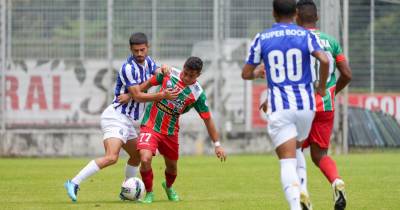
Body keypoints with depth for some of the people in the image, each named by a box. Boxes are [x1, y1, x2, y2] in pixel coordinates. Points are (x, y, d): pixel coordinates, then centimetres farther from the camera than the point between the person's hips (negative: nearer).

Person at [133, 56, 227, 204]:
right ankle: (149, 193, 4)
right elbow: (149, 83, 7)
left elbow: (207, 119, -5)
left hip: (170, 132, 1)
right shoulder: (169, 73, -11)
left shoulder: (197, 94, -12)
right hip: (150, 125, -1)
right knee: (145, 159, -22)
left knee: (172, 167, 17)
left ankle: (168, 187, 54)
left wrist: (217, 144, -4)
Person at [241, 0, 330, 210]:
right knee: (296, 152, 27)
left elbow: (246, 73, 7)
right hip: (305, 105, 1)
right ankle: (300, 191, 14)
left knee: (287, 162, -8)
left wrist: (257, 73, 30)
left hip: (279, 108, -1)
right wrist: (322, 86, 2)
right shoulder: (306, 36, 2)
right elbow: (324, 60, -14)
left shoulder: (261, 39, 3)